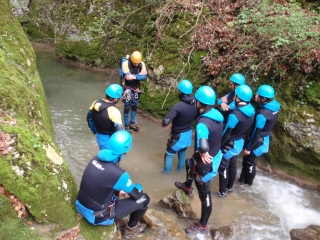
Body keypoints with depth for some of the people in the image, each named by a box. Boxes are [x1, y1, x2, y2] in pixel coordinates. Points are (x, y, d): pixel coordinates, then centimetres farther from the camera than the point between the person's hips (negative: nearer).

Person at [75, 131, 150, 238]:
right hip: (97, 216, -7)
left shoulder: (97, 158, -6)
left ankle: (116, 220, 34)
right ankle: (131, 228, 24)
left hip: (80, 206, 7)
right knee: (144, 199, 0)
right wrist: (138, 187, 12)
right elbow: (137, 195, -10)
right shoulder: (117, 173, -27)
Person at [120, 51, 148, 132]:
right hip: (128, 88, -4)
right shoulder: (125, 63, -21)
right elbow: (128, 77, -29)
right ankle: (126, 125, 11)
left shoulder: (142, 64, -9)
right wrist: (139, 75, -22)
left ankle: (132, 123, 29)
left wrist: (134, 77, -25)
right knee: (127, 106, -2)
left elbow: (144, 77, -14)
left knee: (135, 106, 14)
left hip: (137, 88, 4)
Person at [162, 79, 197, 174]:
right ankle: (180, 168, 48)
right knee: (182, 153, 30)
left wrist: (165, 125, -16)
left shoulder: (178, 106, -34)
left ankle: (166, 170, 36)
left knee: (169, 154, 19)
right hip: (188, 133, 6)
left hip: (178, 136, -6)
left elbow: (166, 121, -38)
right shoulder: (195, 103, -12)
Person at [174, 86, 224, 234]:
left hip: (206, 163, -9)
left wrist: (202, 154, -26)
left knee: (204, 195, 10)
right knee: (189, 163, 36)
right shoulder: (217, 115, -7)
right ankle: (187, 187, 64)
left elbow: (203, 147, -49)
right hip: (216, 155, 9)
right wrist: (206, 152, 6)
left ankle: (202, 226, 32)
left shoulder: (202, 123, -33)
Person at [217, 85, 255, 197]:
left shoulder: (235, 115, -32)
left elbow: (226, 133, -23)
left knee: (223, 168, 11)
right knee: (232, 165, 24)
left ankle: (222, 191, 26)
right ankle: (229, 187, 43)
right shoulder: (251, 111, -8)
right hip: (240, 143, 8)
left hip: (229, 145, -7)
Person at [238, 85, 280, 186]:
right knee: (247, 160, 24)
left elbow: (257, 133, -25)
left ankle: (248, 182, 38)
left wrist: (248, 148, -15)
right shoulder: (275, 107, -8)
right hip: (265, 138, 8)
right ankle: (243, 179, 42)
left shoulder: (262, 114, -33)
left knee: (250, 162, 16)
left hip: (258, 141, -8)